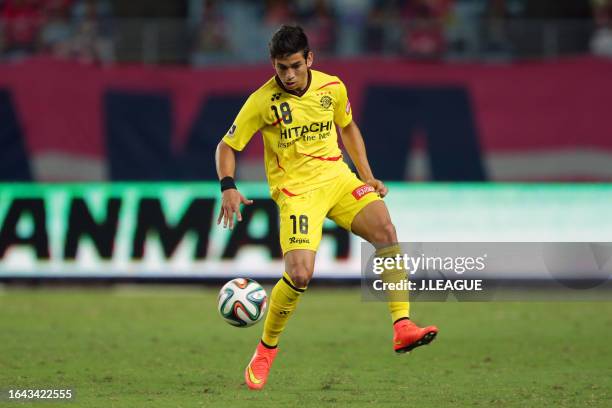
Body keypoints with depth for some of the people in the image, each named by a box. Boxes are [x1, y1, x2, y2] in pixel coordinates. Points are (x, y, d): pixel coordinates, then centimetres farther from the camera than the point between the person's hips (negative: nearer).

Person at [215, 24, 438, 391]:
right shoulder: (263, 101, -10)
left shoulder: (332, 87, 0)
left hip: (337, 177, 4)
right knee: (300, 275, -20)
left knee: (385, 229, -23)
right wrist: (229, 187, -18)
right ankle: (267, 349, 5)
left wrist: (367, 177, 14)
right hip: (295, 190, -4)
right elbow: (227, 147, -2)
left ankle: (402, 327, -22)